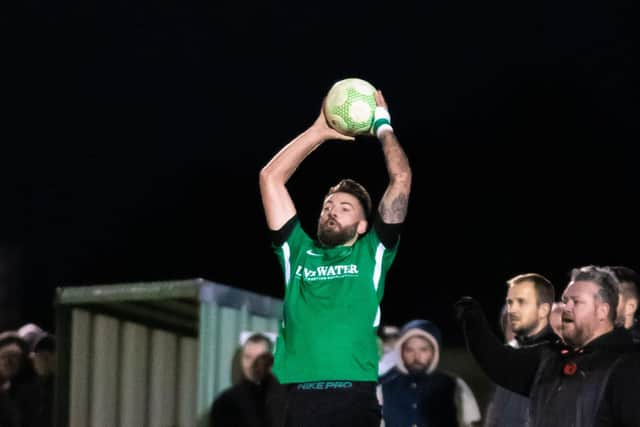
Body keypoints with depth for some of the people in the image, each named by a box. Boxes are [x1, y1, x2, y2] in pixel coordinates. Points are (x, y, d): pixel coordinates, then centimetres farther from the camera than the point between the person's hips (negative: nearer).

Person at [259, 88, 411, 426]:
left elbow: (401, 179, 12)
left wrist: (382, 126, 22)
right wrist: (320, 131, 23)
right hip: (302, 400, 1)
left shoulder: (372, 253, 16)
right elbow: (270, 178, 20)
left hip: (356, 399, -1)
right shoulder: (298, 251, 20)